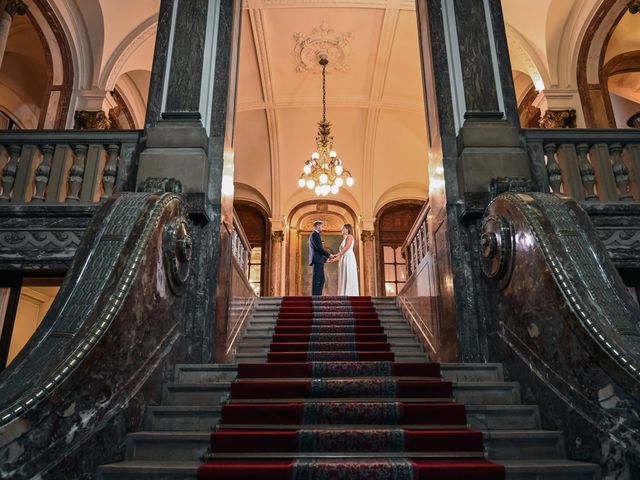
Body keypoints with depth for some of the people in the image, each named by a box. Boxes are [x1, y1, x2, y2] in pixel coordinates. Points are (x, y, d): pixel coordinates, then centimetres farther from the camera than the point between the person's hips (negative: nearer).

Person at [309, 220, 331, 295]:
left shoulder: (314, 235, 24)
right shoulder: (315, 234, -8)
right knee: (316, 280, -10)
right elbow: (319, 248, -19)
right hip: (317, 260, -10)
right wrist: (328, 255, -12)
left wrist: (325, 258, 19)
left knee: (321, 279, 10)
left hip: (318, 261, 10)